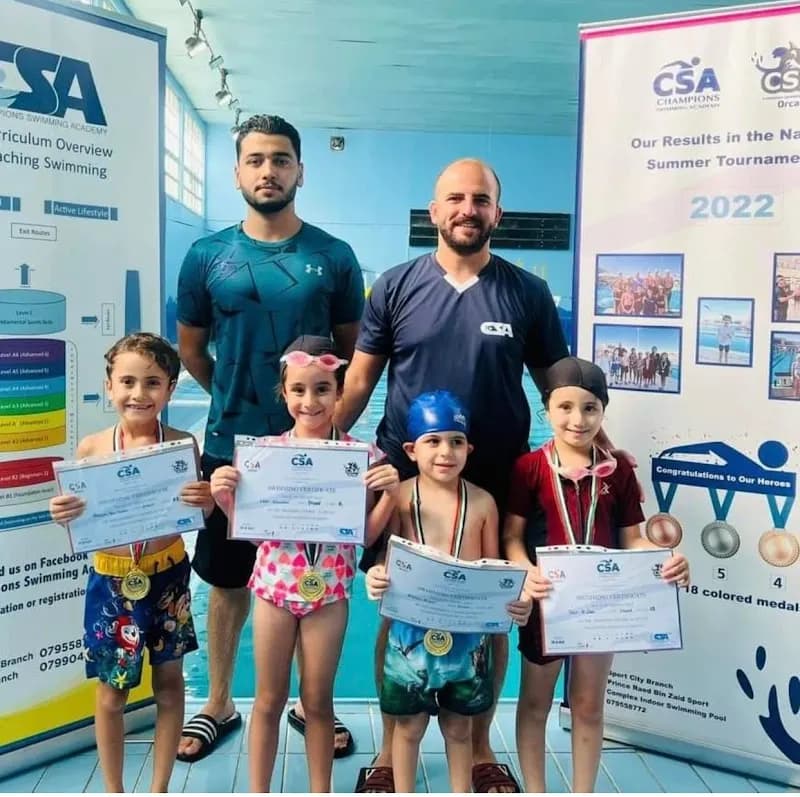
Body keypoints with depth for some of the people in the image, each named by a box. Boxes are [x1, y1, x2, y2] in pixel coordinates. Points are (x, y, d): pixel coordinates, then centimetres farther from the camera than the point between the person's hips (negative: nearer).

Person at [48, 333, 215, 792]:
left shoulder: (182, 444, -9)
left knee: (169, 679, 13)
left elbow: (198, 517, -2)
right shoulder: (91, 448, -8)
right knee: (113, 689, 12)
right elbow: (80, 522, 1)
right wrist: (63, 515, -20)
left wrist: (206, 502, -23)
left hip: (168, 576, 0)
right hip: (112, 580, 0)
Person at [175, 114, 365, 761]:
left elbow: (353, 351, 5)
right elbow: (191, 350, 10)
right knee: (229, 580, 14)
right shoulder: (207, 256, -1)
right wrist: (237, 398, 12)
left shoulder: (333, 257, -3)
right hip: (231, 448, 1)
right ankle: (219, 704, 33)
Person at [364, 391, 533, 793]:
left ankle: (462, 792, 37)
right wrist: (375, 578, -26)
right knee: (409, 725, 15)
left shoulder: (482, 503, -4)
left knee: (458, 726, 18)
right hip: (412, 629, -1)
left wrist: (516, 602, -16)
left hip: (468, 632, 1)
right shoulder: (399, 496, -7)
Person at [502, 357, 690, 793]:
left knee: (589, 705, 17)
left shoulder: (618, 471, -3)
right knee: (535, 701, 16)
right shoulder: (529, 467, -11)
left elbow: (631, 539, 0)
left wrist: (667, 561, -19)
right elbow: (512, 536, -10)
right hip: (546, 599, -2)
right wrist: (527, 572, -29)